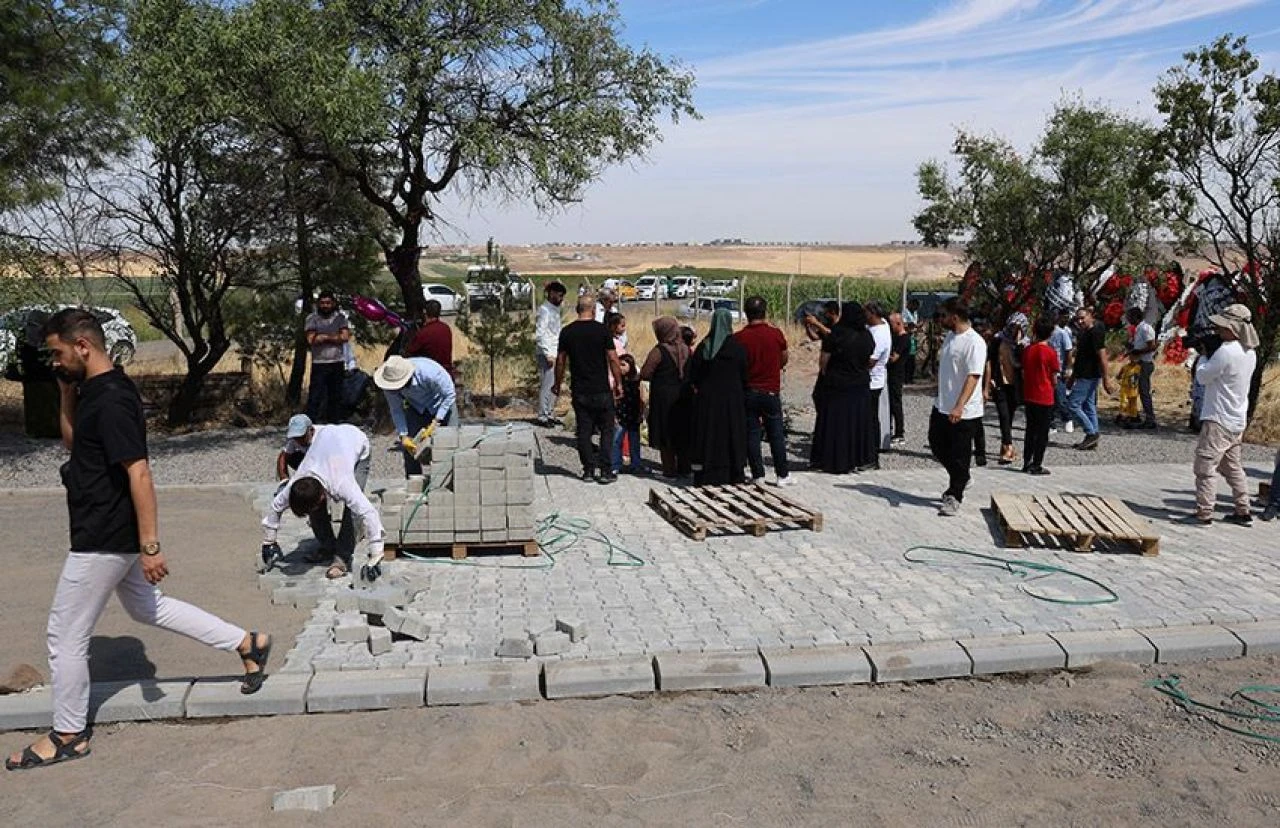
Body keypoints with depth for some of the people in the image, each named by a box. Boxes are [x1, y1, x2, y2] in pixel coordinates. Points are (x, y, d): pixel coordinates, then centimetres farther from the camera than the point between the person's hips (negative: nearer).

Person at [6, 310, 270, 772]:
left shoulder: (111, 400, -23)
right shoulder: (94, 390, 7)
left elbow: (139, 473, -27)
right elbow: (72, 440, 23)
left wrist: (150, 546, -28)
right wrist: (66, 392, 8)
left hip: (103, 539, -10)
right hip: (113, 533, 10)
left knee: (66, 635, 4)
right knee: (146, 607, 23)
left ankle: (68, 735, 21)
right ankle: (246, 643, 25)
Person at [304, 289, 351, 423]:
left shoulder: (340, 317, 7)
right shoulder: (312, 318, 1)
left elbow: (345, 337, -5)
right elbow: (311, 339, -10)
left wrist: (324, 337, -9)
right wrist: (334, 337, -6)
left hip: (337, 363, 3)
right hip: (319, 363, -3)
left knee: (336, 395, 9)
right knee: (315, 396, -4)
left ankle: (334, 422, 18)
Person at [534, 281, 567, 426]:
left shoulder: (555, 310, 16)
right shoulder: (544, 310, -10)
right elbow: (540, 334, -16)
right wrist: (548, 354, -19)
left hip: (555, 353, 9)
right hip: (547, 354, -9)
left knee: (554, 386, 11)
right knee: (546, 385, -6)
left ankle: (550, 414, 18)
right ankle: (542, 416, 0)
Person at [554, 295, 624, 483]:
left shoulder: (567, 332, 1)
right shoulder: (601, 330, -7)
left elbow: (560, 361, 5)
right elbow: (613, 359, -7)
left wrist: (558, 384, 17)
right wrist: (618, 383, 3)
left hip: (579, 391, 3)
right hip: (602, 390, -2)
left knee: (584, 431, 9)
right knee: (606, 430, 6)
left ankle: (588, 470, 11)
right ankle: (606, 471, 2)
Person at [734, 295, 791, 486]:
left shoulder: (739, 338, -9)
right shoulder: (776, 334, -6)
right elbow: (784, 361, 8)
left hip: (749, 391, 0)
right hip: (772, 391, 1)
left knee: (752, 434, 7)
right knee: (776, 434, 8)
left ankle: (758, 475, 8)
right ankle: (782, 475, 9)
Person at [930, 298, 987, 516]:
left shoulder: (974, 342, -19)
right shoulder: (949, 336, 9)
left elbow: (973, 377, -25)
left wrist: (959, 407, -34)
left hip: (964, 412, -9)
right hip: (942, 406, 9)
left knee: (959, 455, 3)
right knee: (937, 446, 18)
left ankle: (954, 497, 16)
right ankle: (961, 480, 38)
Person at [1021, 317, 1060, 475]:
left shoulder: (1027, 350, 1)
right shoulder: (1050, 352, -12)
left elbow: (1023, 374, 7)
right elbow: (1054, 379, -7)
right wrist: (1054, 385, 13)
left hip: (1029, 396, 5)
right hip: (1045, 398, -5)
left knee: (1030, 430, 15)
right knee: (1042, 433, 3)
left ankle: (1027, 463, 18)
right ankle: (1036, 465, 5)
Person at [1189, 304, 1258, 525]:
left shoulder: (1226, 351, -21)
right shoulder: (1250, 352, 8)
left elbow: (1202, 376, -13)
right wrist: (1211, 353, 7)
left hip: (1218, 421, -9)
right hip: (1237, 421, 9)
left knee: (1205, 466, -4)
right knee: (1233, 467, 18)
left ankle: (1204, 513, -3)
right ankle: (1243, 511, 23)